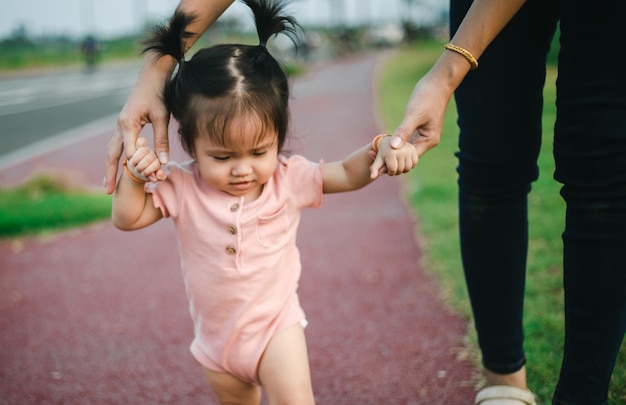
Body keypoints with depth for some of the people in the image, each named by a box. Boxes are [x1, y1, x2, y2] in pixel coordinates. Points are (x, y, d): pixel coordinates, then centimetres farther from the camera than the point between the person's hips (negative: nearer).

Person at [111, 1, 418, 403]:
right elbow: (127, 218, -11)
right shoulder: (182, 188, -15)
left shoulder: (288, 177, -15)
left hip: (276, 323, -2)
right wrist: (133, 175, -28)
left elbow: (347, 175, -7)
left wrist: (380, 149, -26)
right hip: (216, 336, 2)